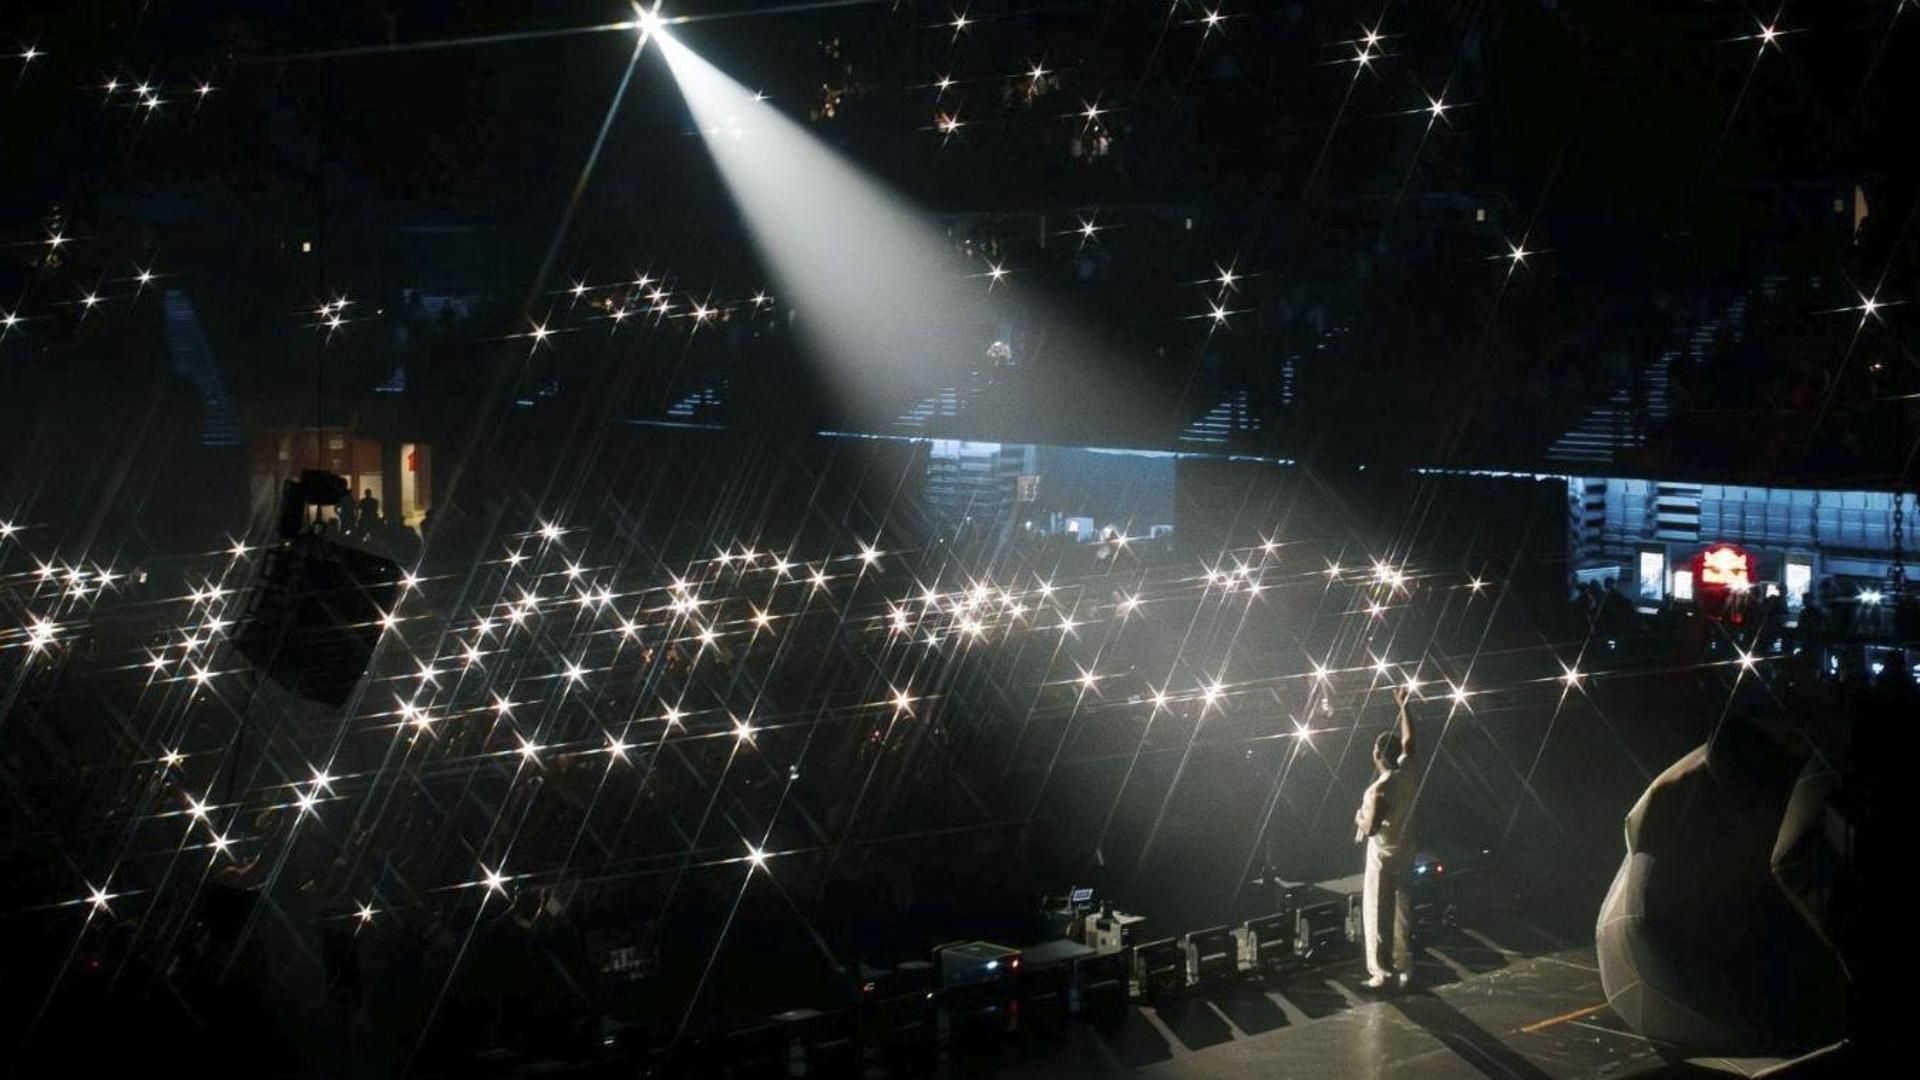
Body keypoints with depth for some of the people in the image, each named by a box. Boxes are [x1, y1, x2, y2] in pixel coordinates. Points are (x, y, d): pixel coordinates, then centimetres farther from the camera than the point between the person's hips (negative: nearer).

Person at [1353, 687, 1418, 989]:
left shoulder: (1379, 789, -24)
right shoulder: (1409, 773, -3)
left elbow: (1370, 828, -26)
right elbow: (1409, 739, 13)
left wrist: (1359, 817, -3)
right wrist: (1403, 706, 21)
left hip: (1383, 857, -7)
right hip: (1406, 854, 7)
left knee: (1378, 914, 2)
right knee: (1400, 913, 15)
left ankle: (1382, 971, 4)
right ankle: (1404, 968, 20)